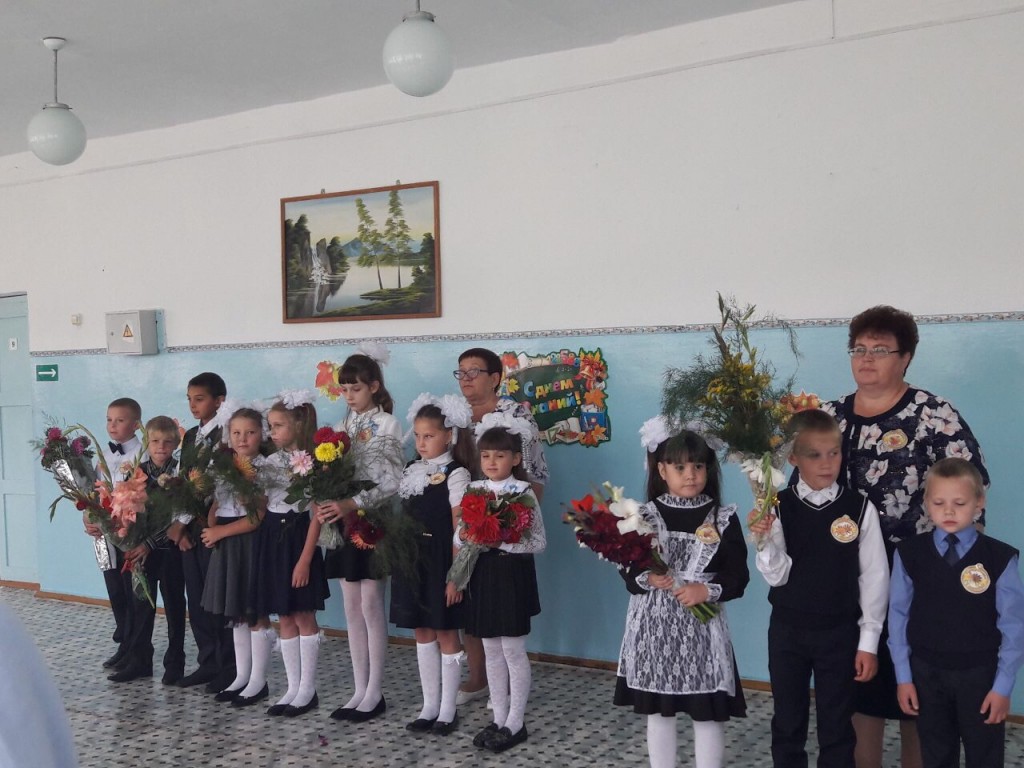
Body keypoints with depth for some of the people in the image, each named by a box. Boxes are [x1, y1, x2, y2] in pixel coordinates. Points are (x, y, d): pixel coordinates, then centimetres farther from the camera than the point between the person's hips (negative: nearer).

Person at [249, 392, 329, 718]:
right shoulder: (271, 462, 11)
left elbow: (317, 515, -12)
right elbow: (259, 506, 13)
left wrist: (305, 560, -16)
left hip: (296, 538, -6)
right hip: (271, 538, 6)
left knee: (303, 616, 0)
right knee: (285, 618, 9)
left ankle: (307, 689, 9)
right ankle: (293, 688, 17)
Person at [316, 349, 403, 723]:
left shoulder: (386, 425, -6)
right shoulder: (344, 425, 13)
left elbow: (392, 482, -15)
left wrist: (352, 504, -25)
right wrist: (326, 503, -8)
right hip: (344, 521, 6)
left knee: (371, 605, -4)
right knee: (352, 607, 8)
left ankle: (375, 693, 6)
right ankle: (360, 690, 15)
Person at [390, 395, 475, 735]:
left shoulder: (455, 474, -10)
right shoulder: (413, 472, 9)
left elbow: (459, 527, -13)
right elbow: (405, 519, 13)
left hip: (440, 562, -7)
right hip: (413, 560, 7)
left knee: (446, 633, 3)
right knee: (423, 633, 13)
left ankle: (448, 709, 15)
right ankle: (430, 705, 24)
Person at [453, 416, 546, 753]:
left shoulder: (524, 492, -10)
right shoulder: (474, 491, 3)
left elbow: (539, 542, -11)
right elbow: (463, 534, 9)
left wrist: (502, 542, -22)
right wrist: (465, 536, -14)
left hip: (512, 574, -5)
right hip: (483, 573, 5)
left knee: (513, 650, 1)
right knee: (491, 650, 12)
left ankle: (516, 723, 13)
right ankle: (499, 718, 23)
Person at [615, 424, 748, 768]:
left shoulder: (723, 519, -2)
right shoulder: (644, 516, 0)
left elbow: (738, 577, -3)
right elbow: (628, 572, 1)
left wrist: (707, 590, -19)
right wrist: (647, 579, -19)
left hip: (702, 628, -1)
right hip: (654, 626, 1)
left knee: (709, 714, 5)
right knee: (657, 711, 12)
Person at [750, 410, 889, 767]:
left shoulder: (860, 508, -9)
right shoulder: (778, 507, -7)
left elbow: (874, 577, -5)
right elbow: (777, 576, -7)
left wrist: (868, 641, -4)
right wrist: (764, 541, -27)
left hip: (840, 632, -1)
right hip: (787, 630, 1)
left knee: (836, 726, 10)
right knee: (787, 723, 15)